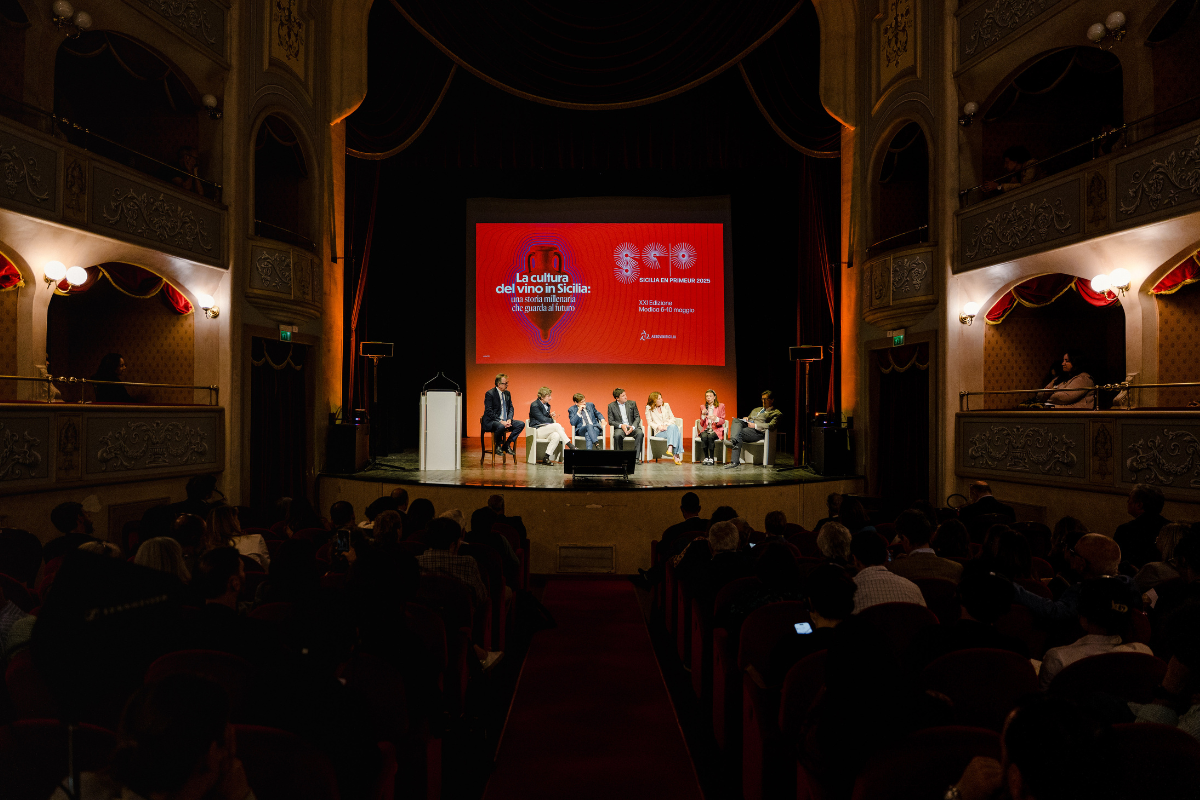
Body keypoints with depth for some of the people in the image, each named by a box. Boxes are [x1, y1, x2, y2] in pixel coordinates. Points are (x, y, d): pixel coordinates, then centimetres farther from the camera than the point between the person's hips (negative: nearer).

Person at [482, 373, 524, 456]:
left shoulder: (507, 393, 12)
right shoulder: (490, 394, -10)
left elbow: (511, 408, 13)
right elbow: (489, 411, -16)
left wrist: (509, 419, -8)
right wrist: (501, 421, -24)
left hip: (505, 421, 7)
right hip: (491, 422, -7)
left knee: (521, 424, -13)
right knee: (501, 426, -39)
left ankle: (507, 445, -4)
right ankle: (498, 446, -10)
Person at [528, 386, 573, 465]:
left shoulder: (547, 405, 18)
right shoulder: (534, 405, -8)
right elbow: (542, 419, -13)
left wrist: (550, 416, 3)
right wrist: (552, 420, 0)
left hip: (545, 430, 7)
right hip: (537, 430, -7)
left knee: (556, 436, -29)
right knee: (557, 425, -29)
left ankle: (546, 458, -32)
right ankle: (571, 446, -29)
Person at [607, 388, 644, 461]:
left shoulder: (632, 403, 7)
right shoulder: (611, 406, 3)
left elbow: (637, 417, 5)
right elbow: (610, 421, -1)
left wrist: (633, 427, -14)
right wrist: (621, 425, -18)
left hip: (632, 427, 2)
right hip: (620, 428, -1)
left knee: (640, 433, -31)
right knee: (617, 435, -36)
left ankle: (636, 457, -27)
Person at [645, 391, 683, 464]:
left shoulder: (666, 405, 16)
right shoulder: (649, 408, 7)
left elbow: (672, 418, 12)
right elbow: (649, 422, 3)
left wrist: (667, 425, -9)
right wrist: (658, 427, -15)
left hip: (669, 428, 3)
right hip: (658, 432, -3)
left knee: (674, 427, -37)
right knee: (675, 432, -35)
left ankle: (670, 449, -48)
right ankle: (676, 455, -42)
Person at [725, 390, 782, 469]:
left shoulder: (776, 413, 11)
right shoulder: (756, 410, 35)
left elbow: (771, 426, -7)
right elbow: (748, 418, 35)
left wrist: (755, 425, -14)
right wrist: (745, 418, 9)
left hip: (757, 431, -6)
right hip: (745, 426, 6)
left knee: (739, 434, -35)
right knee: (736, 421, -27)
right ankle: (733, 440, -49)